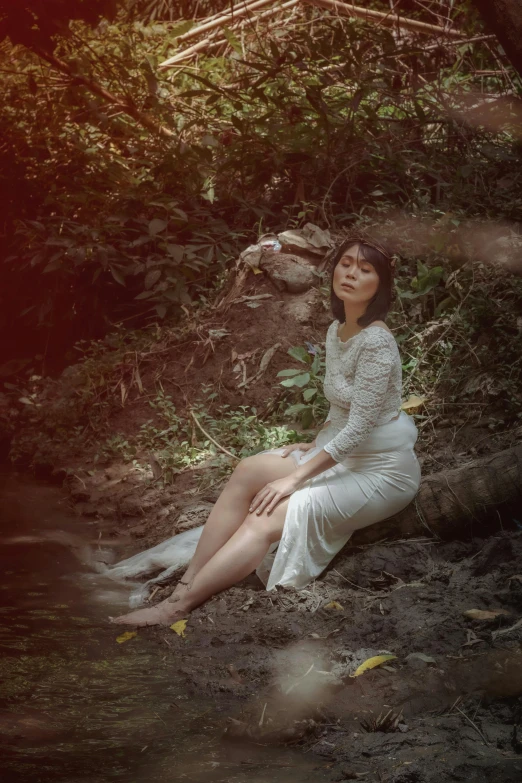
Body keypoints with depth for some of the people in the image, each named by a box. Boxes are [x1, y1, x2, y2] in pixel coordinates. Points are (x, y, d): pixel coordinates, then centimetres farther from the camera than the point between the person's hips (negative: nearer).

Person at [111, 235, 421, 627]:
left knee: (270, 517, -24)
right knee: (249, 471, -13)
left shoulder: (376, 342, -22)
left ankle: (179, 605, -26)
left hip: (382, 471, -8)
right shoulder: (337, 331, 7)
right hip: (343, 455, 8)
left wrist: (294, 478, -21)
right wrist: (314, 446, 4)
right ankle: (187, 583, -18)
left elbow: (357, 429, -24)